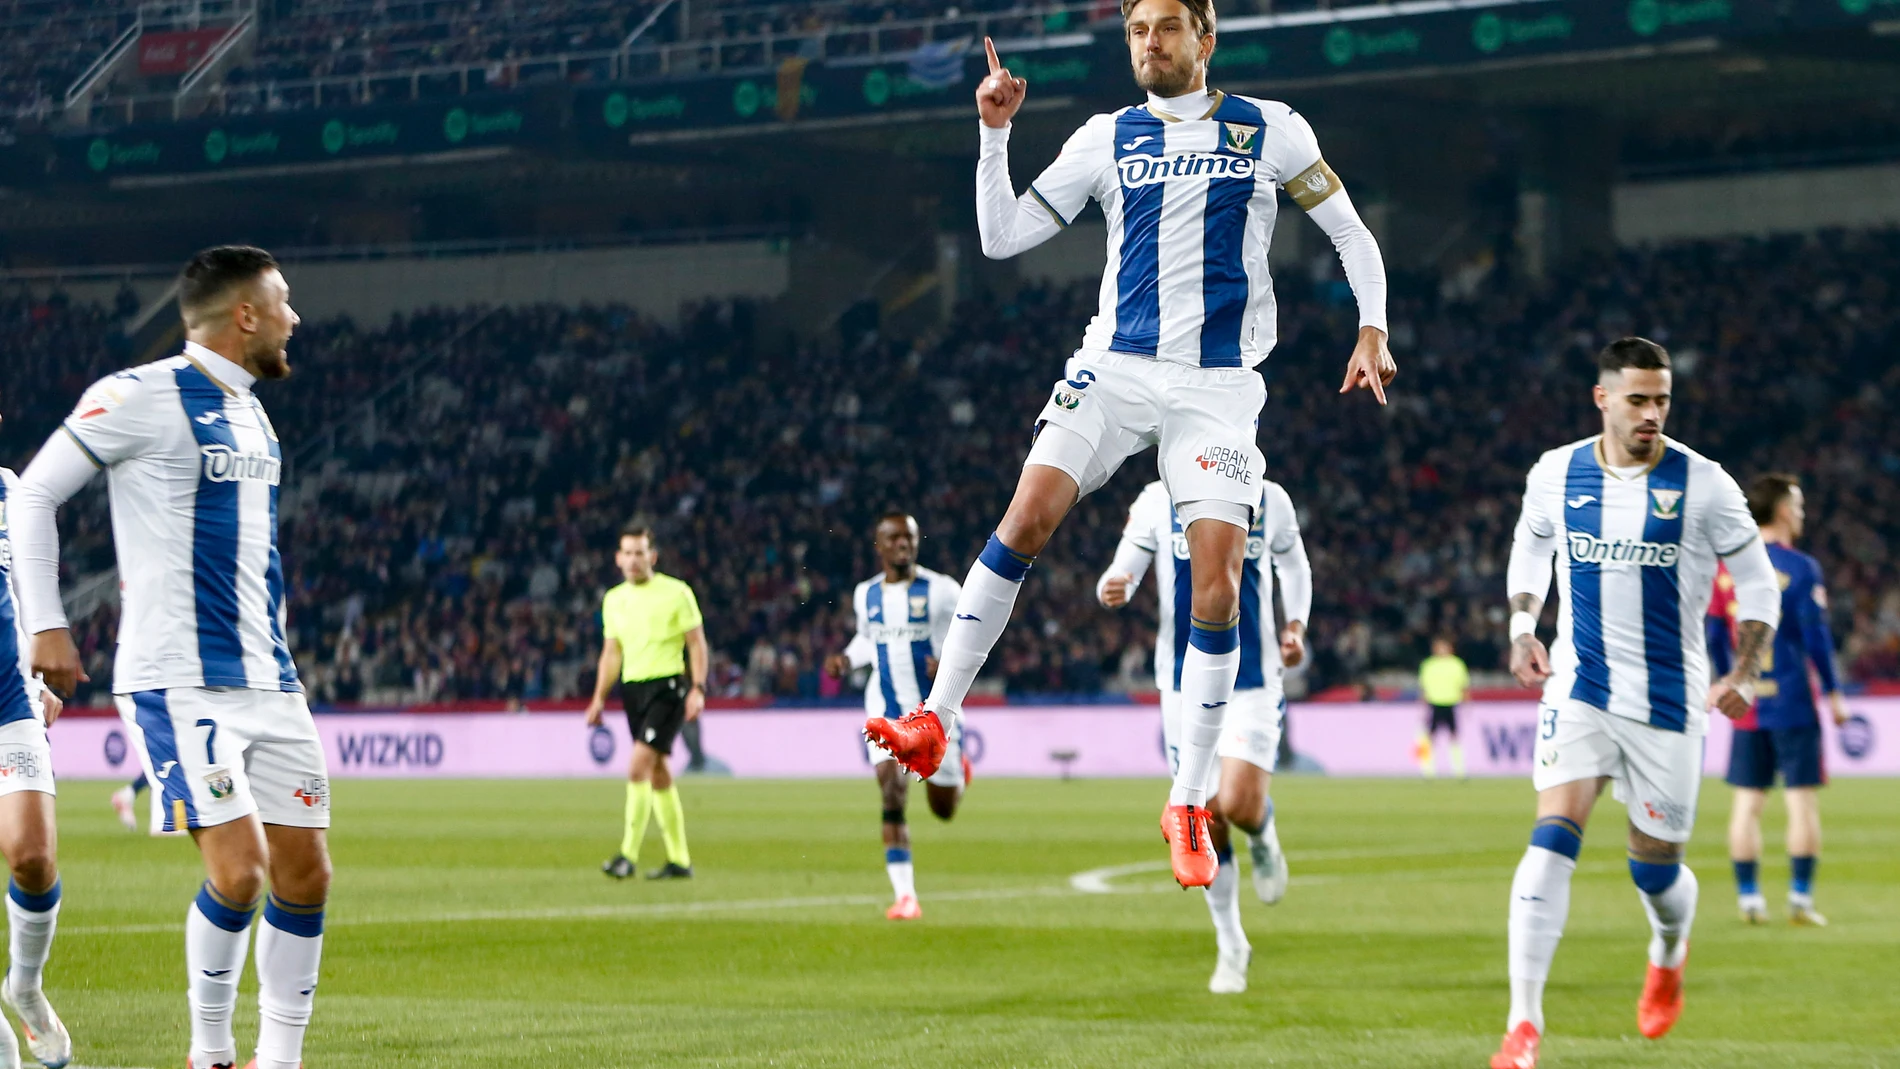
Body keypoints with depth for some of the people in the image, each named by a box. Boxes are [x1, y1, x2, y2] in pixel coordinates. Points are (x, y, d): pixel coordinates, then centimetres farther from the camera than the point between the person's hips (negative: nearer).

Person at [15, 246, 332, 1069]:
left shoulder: (248, 411, 16)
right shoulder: (143, 397, -8)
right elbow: (35, 494, -4)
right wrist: (47, 625, -8)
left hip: (268, 682, 8)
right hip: (179, 683, -8)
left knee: (304, 873, 4)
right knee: (238, 870, -16)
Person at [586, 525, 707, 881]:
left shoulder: (676, 593, -3)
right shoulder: (614, 600, 13)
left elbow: (697, 642, -3)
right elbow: (611, 653, 19)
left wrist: (698, 689, -12)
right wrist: (599, 698, 11)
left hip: (667, 685, -6)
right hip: (632, 688, 6)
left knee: (638, 768, -18)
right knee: (658, 775, 9)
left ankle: (628, 855, -19)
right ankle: (679, 859, 15)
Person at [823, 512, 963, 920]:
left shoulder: (941, 591, -8)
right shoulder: (865, 594, 4)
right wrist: (846, 660, 1)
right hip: (887, 708, 1)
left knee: (944, 809, 10)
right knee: (892, 795, -17)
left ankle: (956, 768, 49)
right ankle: (905, 896, -15)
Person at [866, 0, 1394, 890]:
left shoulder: (1268, 130, 6)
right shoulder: (1107, 139, 10)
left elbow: (1351, 233, 10)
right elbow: (1002, 237, 10)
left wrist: (1371, 330, -4)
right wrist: (993, 132, 0)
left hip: (1220, 386, -1)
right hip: (1115, 366, 1)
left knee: (1218, 576, -10)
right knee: (1028, 513, -19)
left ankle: (1187, 803, 0)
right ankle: (936, 719, -15)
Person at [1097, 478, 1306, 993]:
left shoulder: (1268, 501, 1)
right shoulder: (1159, 502, -2)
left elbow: (1293, 565, 18)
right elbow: (1122, 573, -2)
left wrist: (1296, 626, 3)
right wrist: (1112, 589, -26)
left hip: (1252, 679, -1)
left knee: (1239, 806, -19)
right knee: (1205, 821, 2)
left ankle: (1263, 835, 19)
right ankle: (1231, 946, 18)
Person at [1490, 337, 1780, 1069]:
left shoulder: (1702, 485, -8)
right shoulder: (1556, 474, -1)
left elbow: (1758, 584, 1)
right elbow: (1530, 546, 20)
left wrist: (1743, 674, -12)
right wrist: (1522, 628, 5)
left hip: (1668, 700, -1)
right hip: (1579, 688, 1)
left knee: (1655, 868, 9)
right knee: (1552, 839, -19)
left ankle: (1669, 955, 46)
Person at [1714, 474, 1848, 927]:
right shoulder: (1800, 568, -8)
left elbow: (1715, 637, 10)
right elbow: (1816, 635, -11)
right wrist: (1833, 692, -2)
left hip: (1747, 704, 5)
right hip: (1793, 702, -5)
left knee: (1747, 802, 7)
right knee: (1802, 799, 1)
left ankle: (1748, 897, 7)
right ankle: (1800, 898, -2)